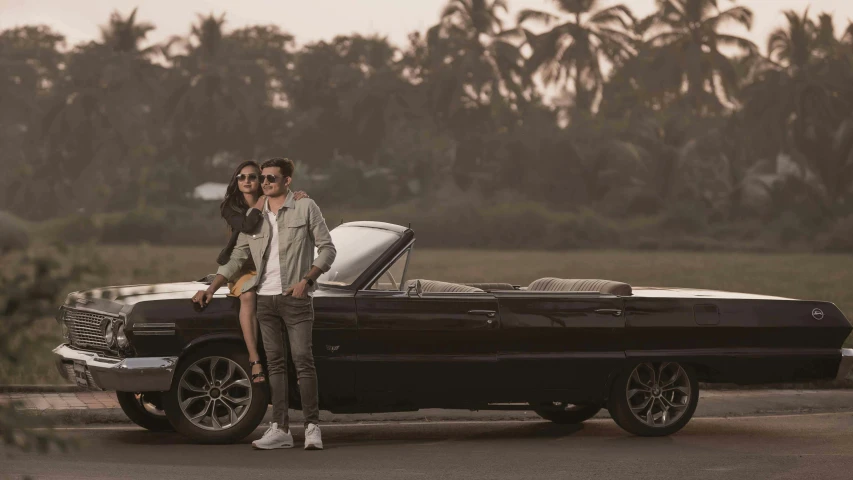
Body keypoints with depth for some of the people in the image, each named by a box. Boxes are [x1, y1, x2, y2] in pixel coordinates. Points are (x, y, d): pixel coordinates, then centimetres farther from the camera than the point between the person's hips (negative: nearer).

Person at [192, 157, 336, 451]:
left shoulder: (306, 208, 0)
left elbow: (327, 248, -1)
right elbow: (237, 258, 16)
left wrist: (305, 280, -13)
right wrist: (212, 288, 8)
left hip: (295, 298, -4)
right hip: (265, 299, 5)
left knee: (302, 359, -8)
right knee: (275, 363, 4)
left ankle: (312, 427, -5)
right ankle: (280, 429, 4)